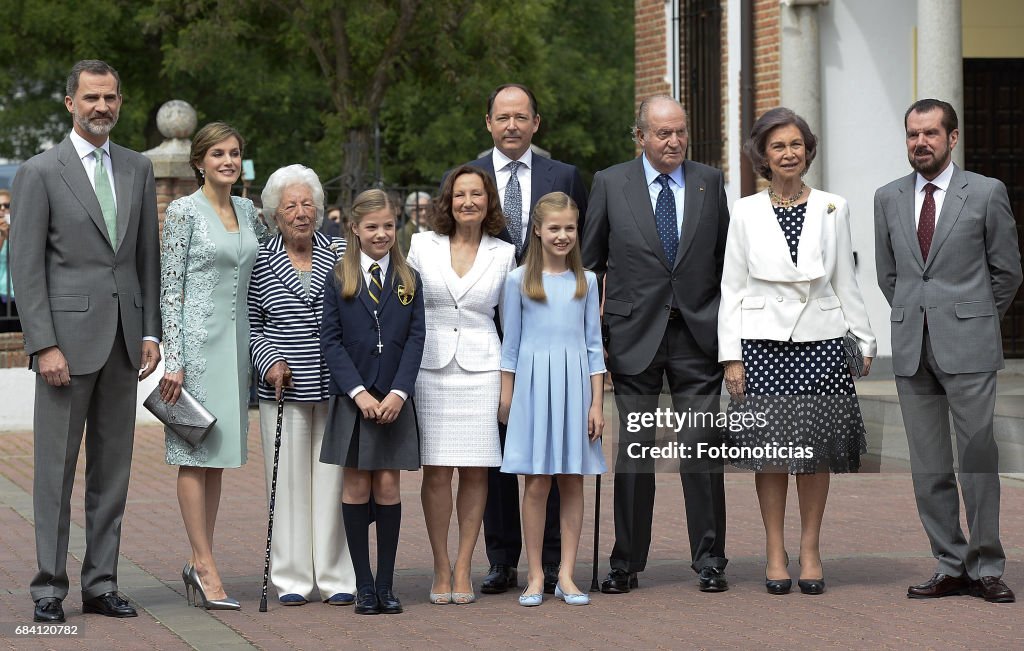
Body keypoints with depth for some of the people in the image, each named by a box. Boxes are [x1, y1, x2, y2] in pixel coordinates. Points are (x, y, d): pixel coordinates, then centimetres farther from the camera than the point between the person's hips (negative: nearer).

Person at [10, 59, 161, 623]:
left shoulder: (137, 169, 11)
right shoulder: (40, 172, -4)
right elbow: (26, 268, -6)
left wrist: (150, 332, 6)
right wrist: (44, 345, -13)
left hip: (123, 339, 5)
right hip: (68, 337, -5)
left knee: (113, 467, 8)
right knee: (56, 466, -1)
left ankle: (101, 584, 14)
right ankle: (49, 586, 4)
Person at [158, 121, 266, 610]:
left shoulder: (247, 210, 12)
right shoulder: (183, 211, -6)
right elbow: (170, 288, -8)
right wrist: (174, 359, -14)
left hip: (236, 342, 7)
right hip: (197, 340, -7)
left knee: (217, 456, 8)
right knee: (196, 453, -4)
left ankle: (199, 564, 13)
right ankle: (206, 566, -4)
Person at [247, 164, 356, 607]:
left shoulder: (340, 255, 6)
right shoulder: (260, 262, 3)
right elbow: (251, 325, 6)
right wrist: (270, 361, -9)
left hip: (336, 386, 1)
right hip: (284, 388, -1)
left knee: (334, 478, 3)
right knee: (288, 480, 1)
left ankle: (336, 577, 10)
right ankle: (292, 579, 8)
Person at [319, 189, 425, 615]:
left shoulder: (408, 280, 7)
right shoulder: (338, 280, 3)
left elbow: (415, 338, 1)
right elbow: (330, 341, -2)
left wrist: (398, 392, -11)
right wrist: (358, 392, -13)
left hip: (394, 400, 1)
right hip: (352, 399, -1)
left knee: (388, 487, 0)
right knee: (357, 487, 1)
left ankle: (386, 585, 6)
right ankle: (364, 587, 6)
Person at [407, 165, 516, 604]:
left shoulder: (504, 254, 6)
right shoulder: (422, 246, 5)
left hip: (481, 368, 0)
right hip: (431, 367, 0)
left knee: (475, 471, 1)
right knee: (436, 471, -2)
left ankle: (463, 568, 9)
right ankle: (441, 568, 7)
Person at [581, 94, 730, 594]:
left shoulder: (710, 182, 7)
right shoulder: (611, 184, 3)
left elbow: (725, 260, 10)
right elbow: (589, 263, 7)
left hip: (697, 336, 1)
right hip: (635, 336, -1)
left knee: (703, 450, -1)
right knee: (633, 450, 3)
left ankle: (709, 560, 9)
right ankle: (626, 564, 11)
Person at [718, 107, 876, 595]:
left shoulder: (832, 209, 7)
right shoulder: (745, 212, 3)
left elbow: (845, 281, 11)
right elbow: (732, 288, 3)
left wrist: (864, 339, 7)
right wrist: (730, 356, -2)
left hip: (819, 343, 1)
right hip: (763, 343, -1)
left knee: (816, 450, 2)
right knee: (771, 451, 0)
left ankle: (810, 550, 12)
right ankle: (775, 552, 10)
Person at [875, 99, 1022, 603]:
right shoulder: (889, 199, 10)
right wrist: (913, 318, 15)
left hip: (968, 347, -4)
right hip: (911, 349, 4)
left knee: (978, 457, -5)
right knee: (928, 466, 4)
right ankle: (950, 566, 10)